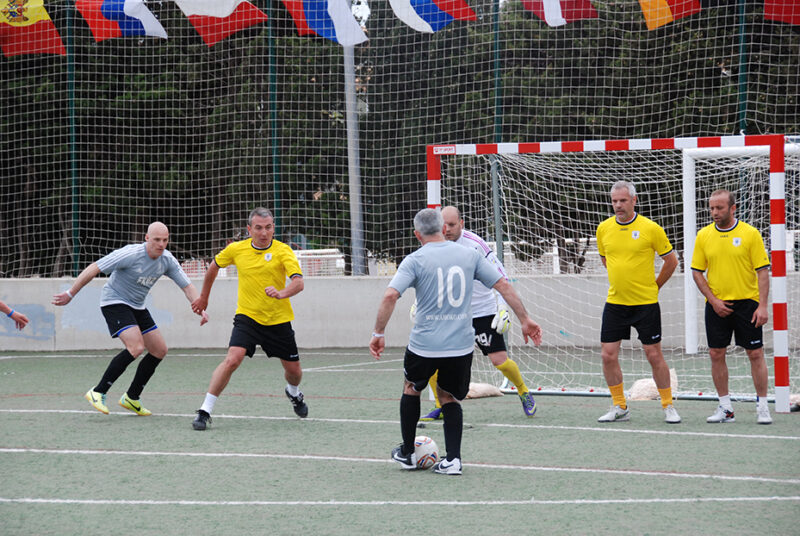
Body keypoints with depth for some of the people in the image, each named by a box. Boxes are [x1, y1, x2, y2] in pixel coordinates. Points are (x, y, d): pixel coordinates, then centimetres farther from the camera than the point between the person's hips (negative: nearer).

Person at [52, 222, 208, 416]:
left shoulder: (167, 260, -4)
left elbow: (187, 286, 3)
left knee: (159, 350, 4)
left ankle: (131, 398, 16)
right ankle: (98, 393, -21)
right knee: (136, 347, -26)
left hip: (137, 307, 8)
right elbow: (94, 268, -21)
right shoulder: (130, 254, -24)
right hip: (114, 303, -8)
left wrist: (200, 308, -14)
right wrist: (70, 294, -20)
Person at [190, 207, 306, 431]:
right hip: (247, 317, 0)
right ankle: (205, 411, -19)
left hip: (278, 320, 1)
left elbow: (298, 282, -25)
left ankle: (293, 393, 49)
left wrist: (282, 293, -46)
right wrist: (204, 297, 25)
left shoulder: (282, 251, -11)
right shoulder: (237, 249, -4)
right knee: (232, 360, -23)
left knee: (294, 370, 11)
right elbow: (214, 266, 17)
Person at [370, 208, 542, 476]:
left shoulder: (415, 260, -6)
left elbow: (390, 296, -17)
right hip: (461, 344, 2)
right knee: (449, 398, 19)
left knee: (411, 388, 24)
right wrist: (525, 320, 11)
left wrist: (379, 333, -9)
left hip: (425, 345, -2)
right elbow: (504, 286, 4)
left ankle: (407, 453, 30)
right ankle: (452, 459, 4)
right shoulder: (469, 255, 3)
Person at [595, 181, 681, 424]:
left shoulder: (650, 228, -9)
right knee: (608, 356, 0)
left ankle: (668, 406, 12)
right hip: (615, 303, 4)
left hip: (646, 304, -4)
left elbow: (671, 260, 2)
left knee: (654, 355, 0)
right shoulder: (603, 229, 3)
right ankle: (619, 407, 12)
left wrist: (654, 286, 6)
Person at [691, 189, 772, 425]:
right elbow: (697, 272, 7)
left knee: (755, 353, -2)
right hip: (717, 305, 3)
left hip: (747, 302, -3)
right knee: (716, 354, 2)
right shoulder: (704, 236, 3)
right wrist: (713, 300, -5)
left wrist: (762, 306, -12)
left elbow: (762, 271, -5)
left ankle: (762, 407, 5)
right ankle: (725, 408, 11)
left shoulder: (750, 234, -5)